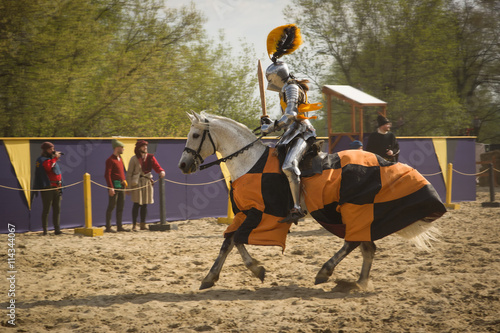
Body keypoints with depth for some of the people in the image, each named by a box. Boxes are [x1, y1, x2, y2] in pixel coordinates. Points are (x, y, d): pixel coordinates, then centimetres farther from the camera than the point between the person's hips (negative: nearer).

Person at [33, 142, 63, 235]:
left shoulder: (53, 159, 21)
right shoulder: (41, 160, -6)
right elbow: (48, 167, -27)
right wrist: (55, 158, -18)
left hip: (57, 188, 8)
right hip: (47, 188, -8)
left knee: (57, 209, 7)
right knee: (46, 209, -6)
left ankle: (57, 229, 10)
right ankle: (45, 230, -2)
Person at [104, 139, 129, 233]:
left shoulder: (120, 158, 15)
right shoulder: (110, 160, -12)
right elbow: (107, 175, -16)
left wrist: (124, 181, 15)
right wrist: (110, 188, -22)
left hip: (121, 186, 9)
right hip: (114, 185, -9)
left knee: (121, 206, 9)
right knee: (112, 206, -6)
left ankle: (119, 226, 14)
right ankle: (108, 227, -2)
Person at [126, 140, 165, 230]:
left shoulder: (150, 157, 8)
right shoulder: (134, 159, -2)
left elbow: (157, 166, 0)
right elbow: (129, 173, -2)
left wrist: (161, 171, -23)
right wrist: (129, 185, -8)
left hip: (148, 182, 4)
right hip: (137, 183, -4)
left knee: (145, 204, 6)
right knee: (137, 204, -6)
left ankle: (143, 225, 12)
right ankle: (134, 225, 1)